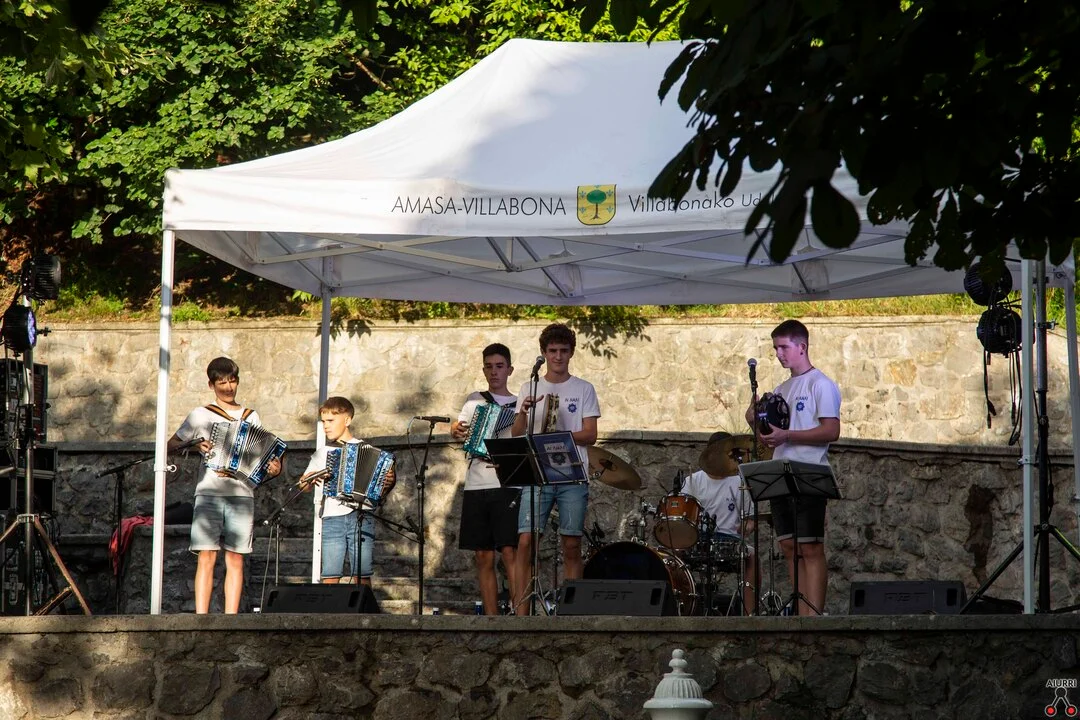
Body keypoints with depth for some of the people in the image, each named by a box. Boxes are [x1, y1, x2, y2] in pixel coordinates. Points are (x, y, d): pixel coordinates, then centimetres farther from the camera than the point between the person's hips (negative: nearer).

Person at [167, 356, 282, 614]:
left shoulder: (251, 417, 16)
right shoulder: (200, 416, 9)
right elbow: (171, 444, 9)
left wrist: (273, 467, -5)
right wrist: (195, 445, -9)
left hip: (241, 495, 2)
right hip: (209, 494, -2)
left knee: (235, 559, 0)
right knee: (206, 557, -7)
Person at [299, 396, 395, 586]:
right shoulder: (322, 453, 19)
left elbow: (379, 492, 9)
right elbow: (304, 485, 15)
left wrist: (389, 483, -11)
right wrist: (307, 481, -6)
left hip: (361, 518, -2)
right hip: (332, 519, 2)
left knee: (362, 577, -7)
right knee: (330, 577, -5)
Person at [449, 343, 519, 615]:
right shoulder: (475, 401, 18)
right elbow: (458, 426, 9)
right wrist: (457, 430, -14)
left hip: (507, 486, -3)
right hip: (476, 487, 3)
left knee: (510, 552, -13)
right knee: (484, 557, 3)